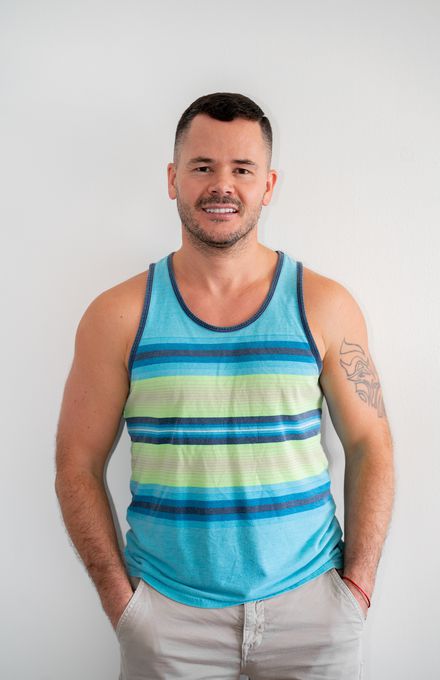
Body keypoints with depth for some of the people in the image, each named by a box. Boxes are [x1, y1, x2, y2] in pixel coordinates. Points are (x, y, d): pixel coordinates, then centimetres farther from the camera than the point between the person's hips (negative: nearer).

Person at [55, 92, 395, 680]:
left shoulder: (325, 306, -2)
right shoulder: (119, 316, -4)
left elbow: (370, 446, 2)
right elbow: (78, 464, -1)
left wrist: (358, 584, -4)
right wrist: (119, 597, -5)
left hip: (309, 603, 1)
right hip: (167, 611, 0)